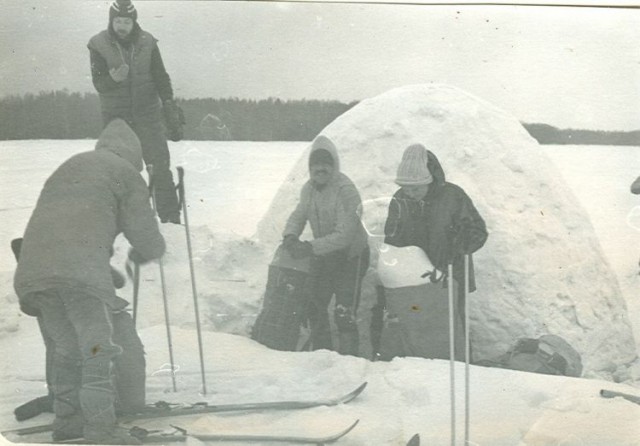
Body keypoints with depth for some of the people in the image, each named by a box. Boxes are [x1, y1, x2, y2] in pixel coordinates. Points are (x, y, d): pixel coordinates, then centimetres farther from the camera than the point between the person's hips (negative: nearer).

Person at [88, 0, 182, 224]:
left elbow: (161, 77, 2)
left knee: (160, 163, -4)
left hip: (147, 112, 0)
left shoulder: (147, 43, -2)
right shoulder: (99, 45, -5)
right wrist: (113, 79, -30)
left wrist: (168, 103, -10)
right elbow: (98, 83, -8)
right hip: (115, 115, 0)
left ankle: (170, 216, 0)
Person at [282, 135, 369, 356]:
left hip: (350, 257, -7)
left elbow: (345, 235, -29)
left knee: (344, 315, -11)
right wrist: (290, 235, -15)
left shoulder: (345, 190, -24)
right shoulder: (309, 188, -1)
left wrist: (310, 247, -34)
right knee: (315, 308, 13)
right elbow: (298, 215, 8)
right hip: (322, 256, 7)